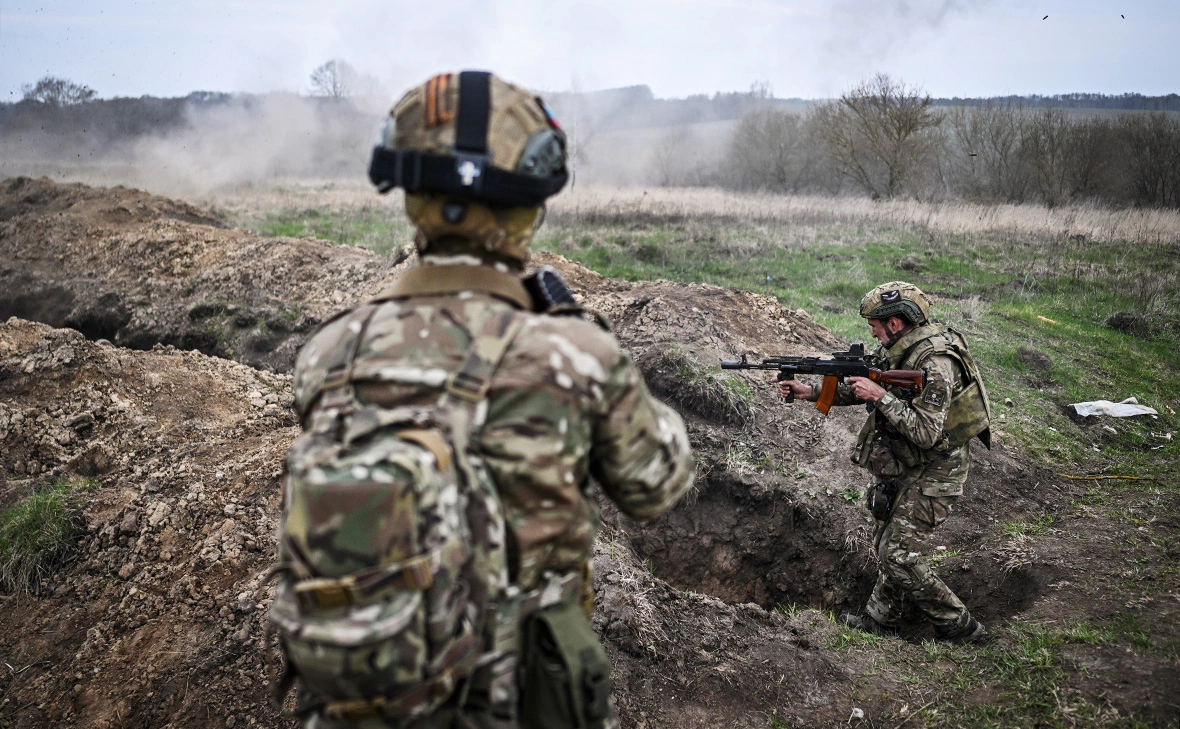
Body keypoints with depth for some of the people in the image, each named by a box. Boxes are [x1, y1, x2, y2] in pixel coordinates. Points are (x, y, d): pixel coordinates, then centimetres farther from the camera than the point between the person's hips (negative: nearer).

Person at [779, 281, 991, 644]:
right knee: (887, 543, 17)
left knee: (900, 557, -7)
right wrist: (808, 391, 5)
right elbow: (857, 388, 14)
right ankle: (880, 618, 34)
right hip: (904, 465, 9)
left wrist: (880, 396, -28)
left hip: (933, 471, -9)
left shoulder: (936, 362, -27)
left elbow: (926, 432, -33)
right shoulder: (898, 349, 1)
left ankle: (959, 628, 8)